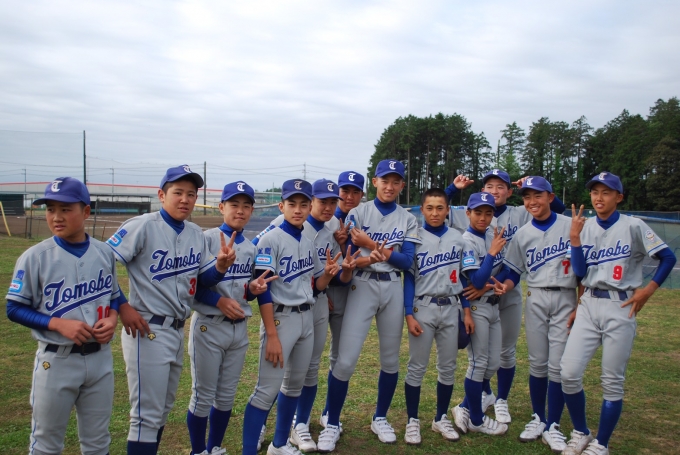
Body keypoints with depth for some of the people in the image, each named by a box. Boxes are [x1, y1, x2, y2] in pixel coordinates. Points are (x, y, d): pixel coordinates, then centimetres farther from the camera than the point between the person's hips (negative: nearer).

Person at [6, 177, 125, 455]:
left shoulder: (104, 253, 0)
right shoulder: (34, 257, -10)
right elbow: (15, 309, -6)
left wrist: (112, 317, -8)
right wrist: (59, 323, -19)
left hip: (100, 358, 3)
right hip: (57, 360, -3)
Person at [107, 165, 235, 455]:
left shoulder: (196, 235, 8)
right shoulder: (142, 226, -11)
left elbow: (203, 280, 10)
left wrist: (221, 266, -11)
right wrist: (122, 307, -15)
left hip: (178, 330, 7)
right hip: (147, 330, -7)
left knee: (163, 409, 20)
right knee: (147, 413, -1)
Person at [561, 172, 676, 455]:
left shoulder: (633, 226, -3)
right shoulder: (585, 228, 7)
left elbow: (668, 258, 1)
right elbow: (580, 273, -1)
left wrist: (648, 289, -5)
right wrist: (574, 237, -10)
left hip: (620, 308, -3)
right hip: (588, 306, 3)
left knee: (612, 381, 3)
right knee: (569, 372, -5)